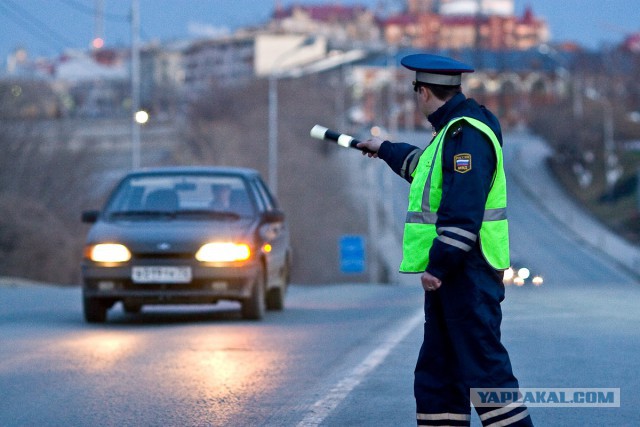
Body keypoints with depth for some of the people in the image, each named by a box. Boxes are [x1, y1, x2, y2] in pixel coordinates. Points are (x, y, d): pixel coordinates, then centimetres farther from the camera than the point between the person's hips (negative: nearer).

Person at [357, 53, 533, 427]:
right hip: (450, 273, 11)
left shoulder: (467, 134, -17)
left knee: (483, 367, -13)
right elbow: (426, 165, 40)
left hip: (468, 272, -11)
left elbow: (464, 211, -25)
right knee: (437, 373, 13)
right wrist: (385, 150, 55)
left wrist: (438, 265, -25)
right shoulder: (452, 131, 17)